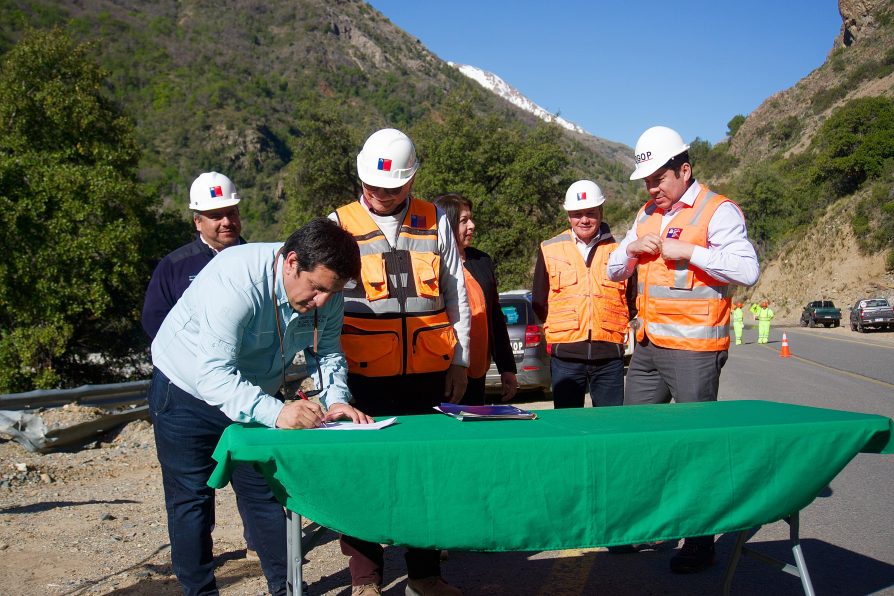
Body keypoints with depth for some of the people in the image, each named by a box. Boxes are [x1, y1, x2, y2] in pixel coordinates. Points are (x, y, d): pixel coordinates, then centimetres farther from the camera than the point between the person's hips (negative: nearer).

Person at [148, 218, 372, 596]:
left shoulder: (326, 292, -15)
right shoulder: (236, 281, -36)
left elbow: (326, 352, -4)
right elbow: (213, 375, -41)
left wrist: (335, 399, -23)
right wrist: (275, 412, -53)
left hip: (254, 395, 5)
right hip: (187, 392, -5)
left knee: (265, 493, 6)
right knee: (191, 498, 3)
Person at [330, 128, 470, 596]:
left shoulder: (435, 223, 9)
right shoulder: (340, 224, 2)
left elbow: (457, 297, 13)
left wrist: (460, 362, 9)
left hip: (430, 376, 2)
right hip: (364, 377, -2)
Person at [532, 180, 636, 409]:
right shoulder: (550, 250, 8)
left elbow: (633, 300, 14)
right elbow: (539, 303, 13)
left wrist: (618, 327, 7)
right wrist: (563, 328, 10)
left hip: (609, 355, 0)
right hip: (565, 355, 0)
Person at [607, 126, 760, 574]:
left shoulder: (718, 210, -7)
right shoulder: (647, 214, 16)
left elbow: (747, 269, -20)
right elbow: (615, 271, 21)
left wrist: (688, 251, -21)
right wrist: (632, 249, 0)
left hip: (693, 351, -7)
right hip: (647, 348, 8)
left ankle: (700, 542, 12)